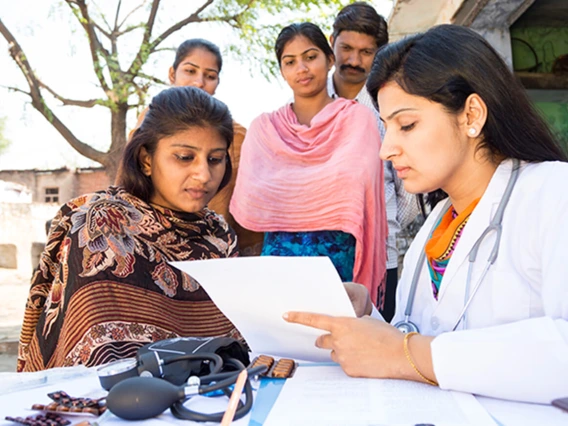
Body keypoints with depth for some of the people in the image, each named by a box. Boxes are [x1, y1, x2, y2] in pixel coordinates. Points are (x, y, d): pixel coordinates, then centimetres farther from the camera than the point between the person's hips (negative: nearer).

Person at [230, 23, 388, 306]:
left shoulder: (358, 118, 2)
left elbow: (356, 190, -6)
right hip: (278, 257, 2)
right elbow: (250, 206, 4)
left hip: (340, 258, -1)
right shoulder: (263, 128, 8)